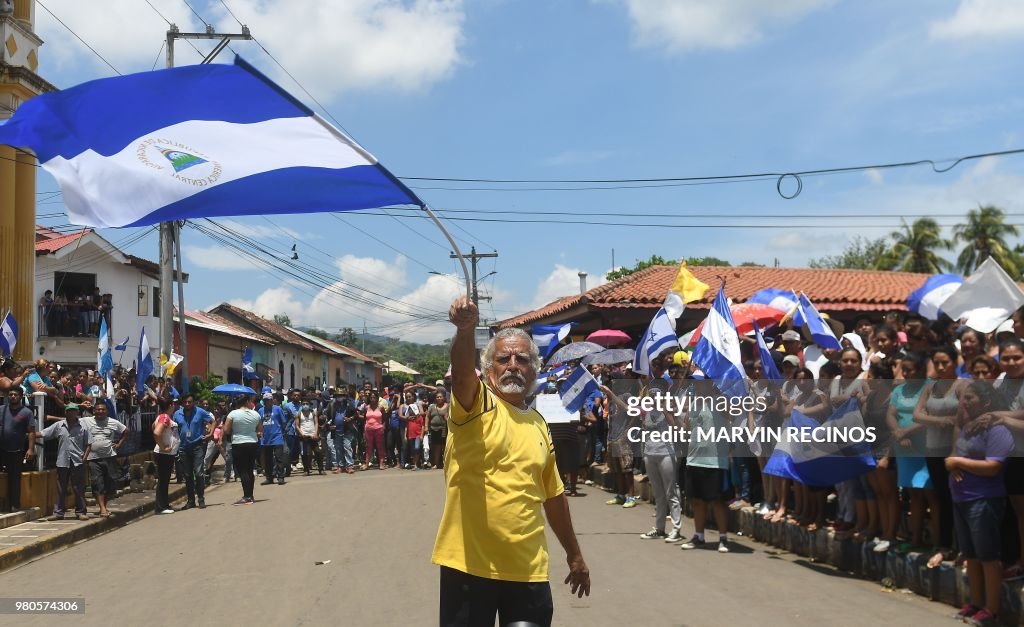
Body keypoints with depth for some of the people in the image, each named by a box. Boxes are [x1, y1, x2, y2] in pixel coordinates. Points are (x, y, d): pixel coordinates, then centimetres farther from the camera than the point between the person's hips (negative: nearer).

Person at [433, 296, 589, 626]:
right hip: (470, 563, -4)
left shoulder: (539, 424, 12)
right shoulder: (476, 404, -3)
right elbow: (462, 372, -27)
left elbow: (553, 496, 20)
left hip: (528, 568, 4)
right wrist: (465, 330, -47)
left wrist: (574, 554, 23)